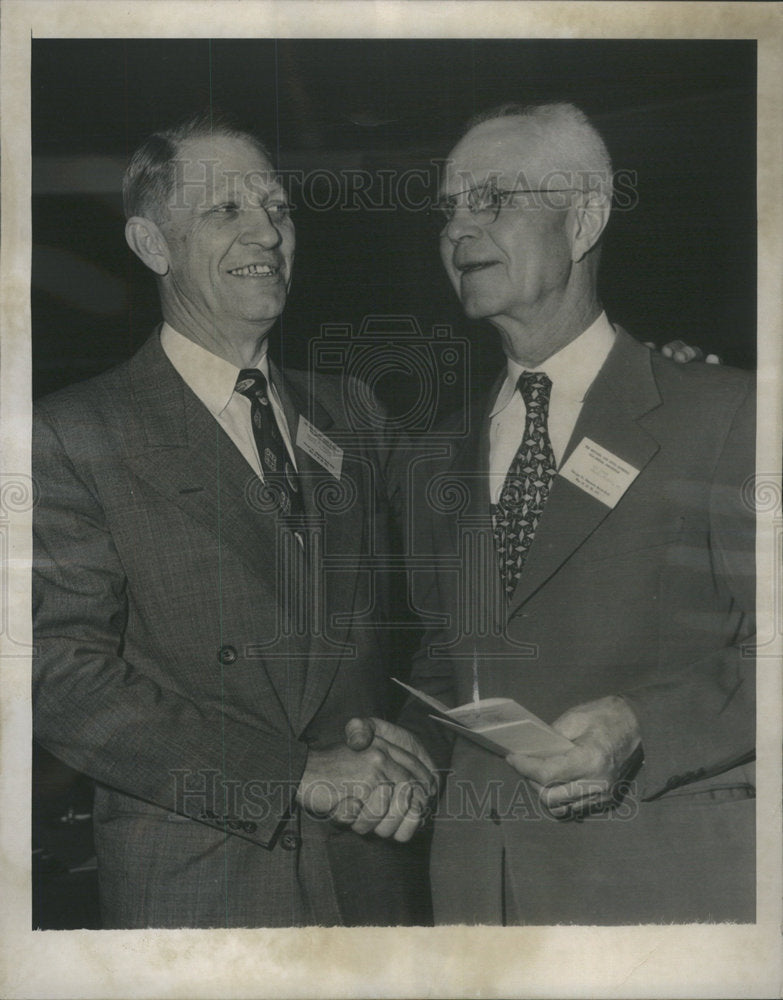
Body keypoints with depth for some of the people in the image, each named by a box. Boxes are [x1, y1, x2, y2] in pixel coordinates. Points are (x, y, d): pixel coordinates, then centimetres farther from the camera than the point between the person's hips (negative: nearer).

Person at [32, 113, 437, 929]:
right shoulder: (76, 434, -5)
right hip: (191, 890, -4)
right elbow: (65, 678, -13)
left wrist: (394, 744, -6)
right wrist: (299, 775, -17)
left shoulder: (354, 418, 9)